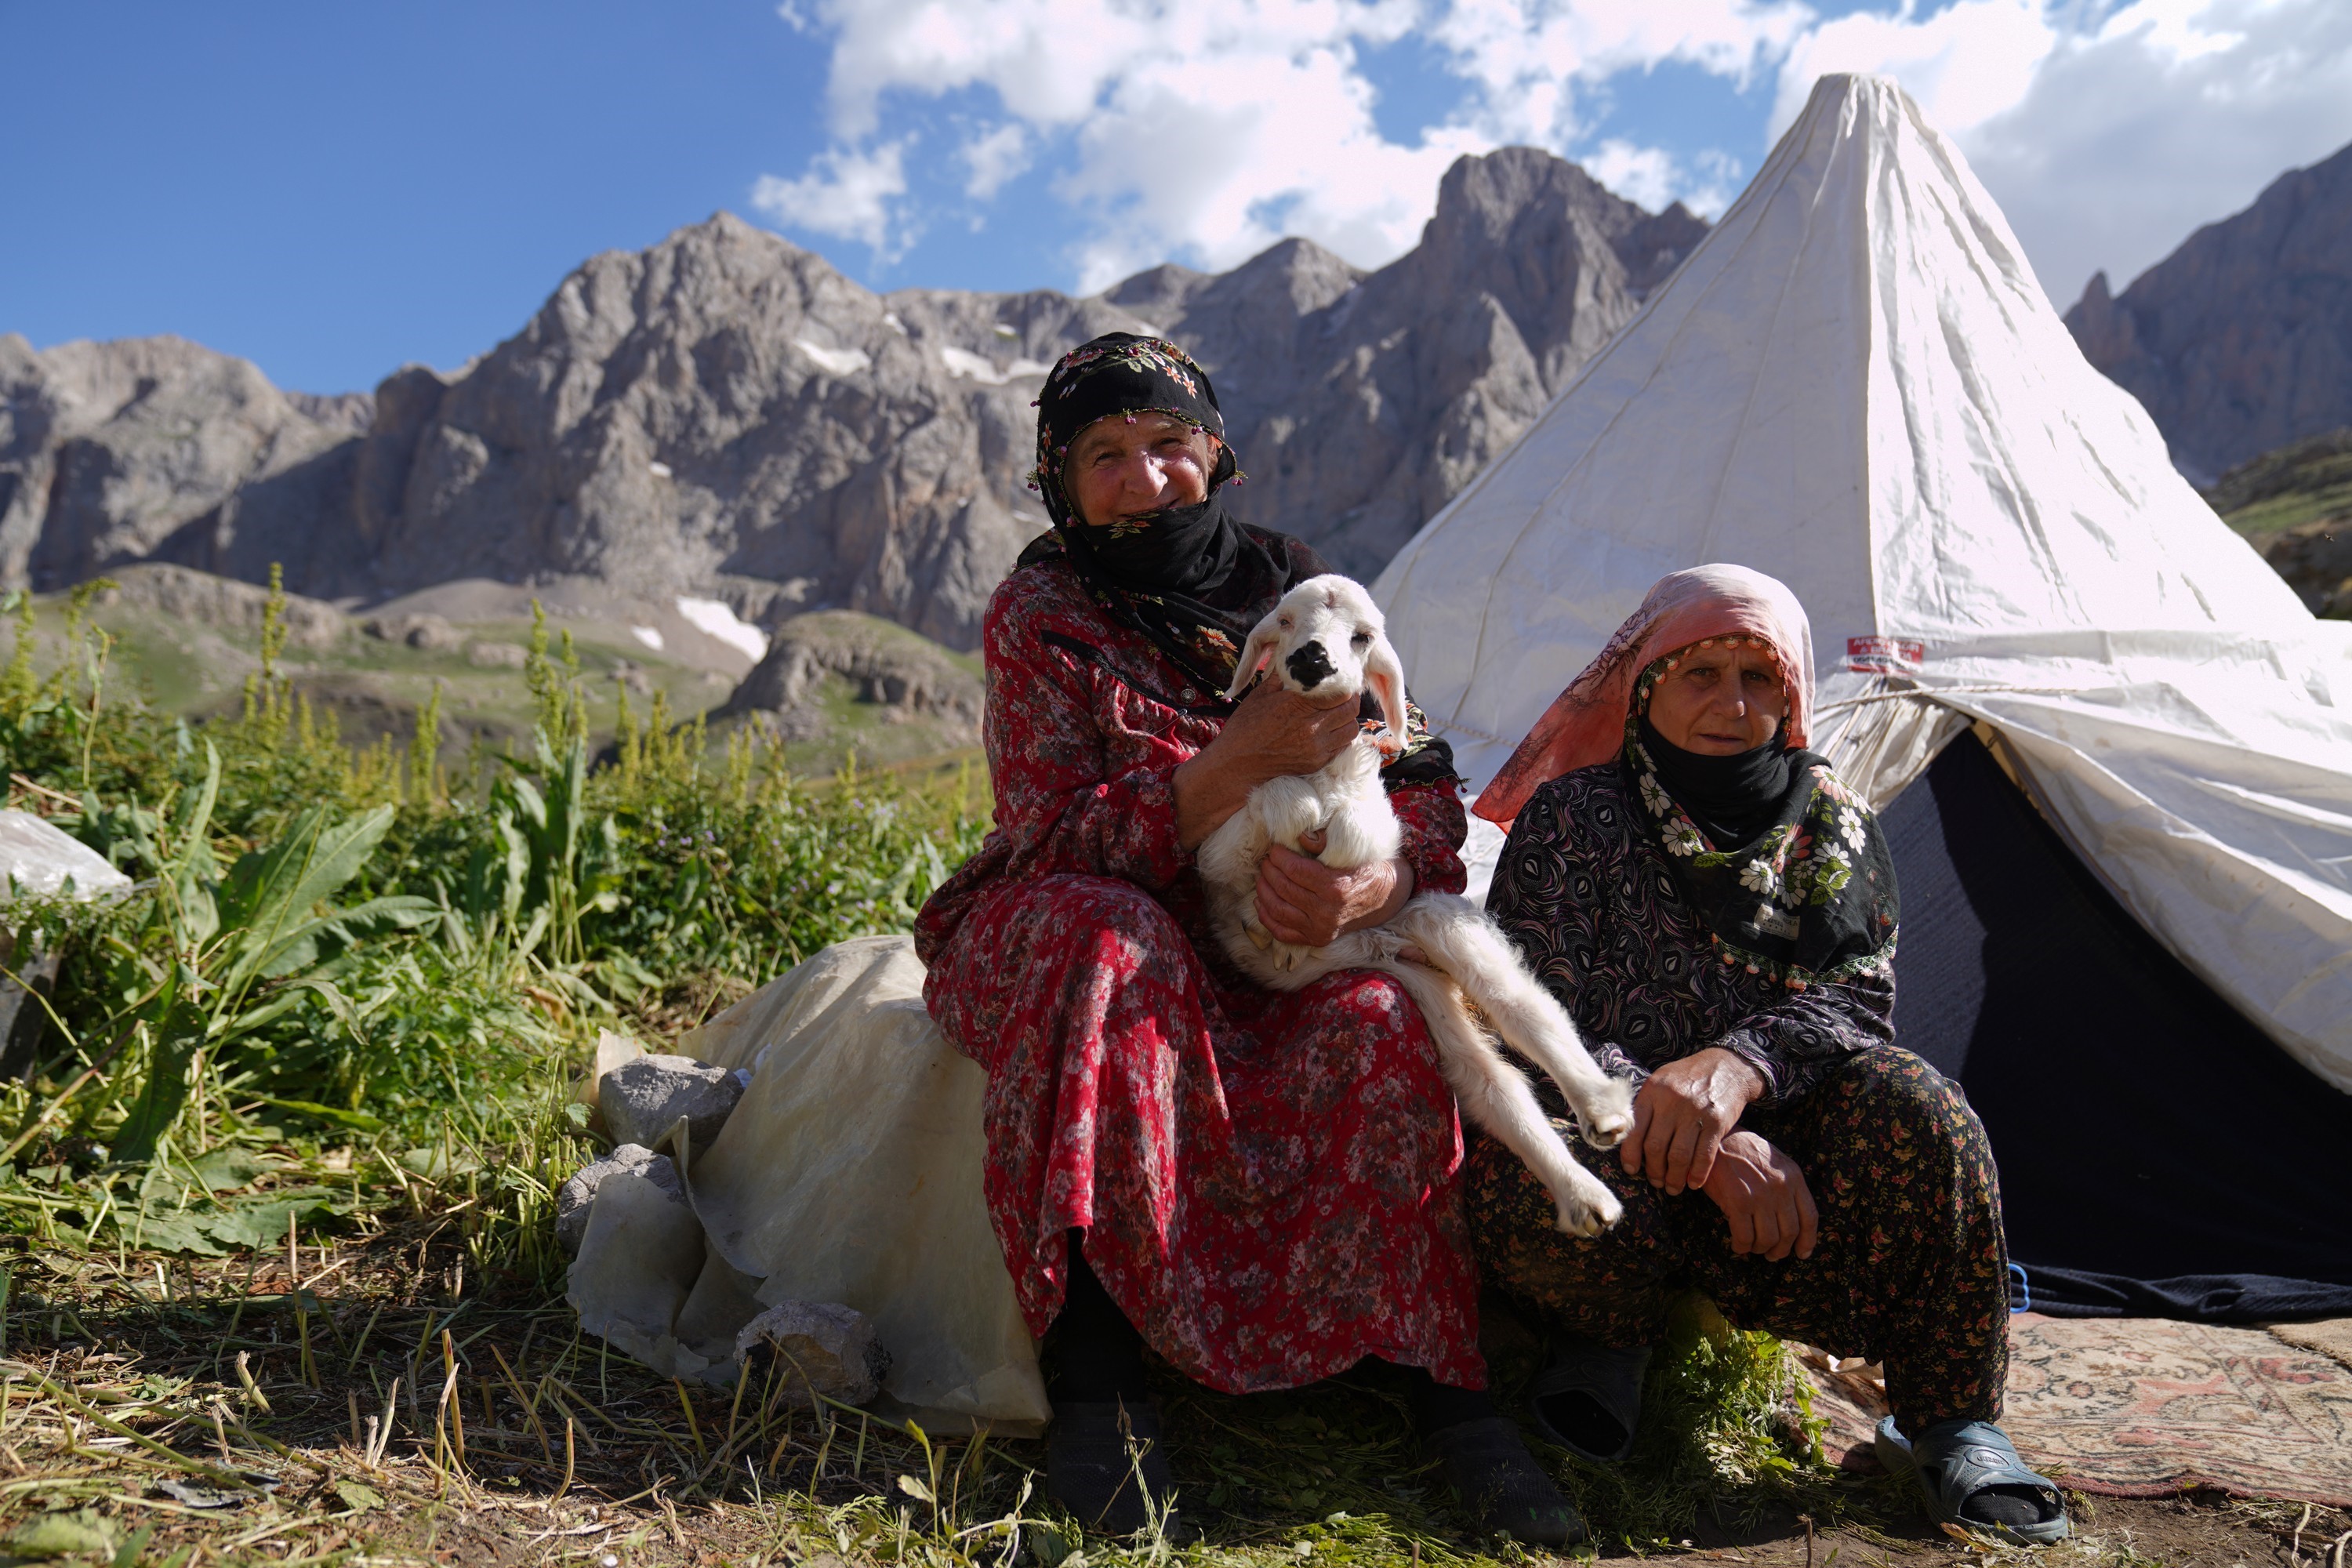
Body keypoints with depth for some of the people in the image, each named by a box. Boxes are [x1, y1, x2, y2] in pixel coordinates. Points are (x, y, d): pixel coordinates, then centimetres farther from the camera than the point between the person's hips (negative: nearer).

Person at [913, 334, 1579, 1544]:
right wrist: (1244, 755, -29)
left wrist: (1373, 887, -24)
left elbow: (1425, 788, 0)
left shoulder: (1295, 591, 4)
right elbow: (1059, 841, -16)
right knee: (1106, 941, -37)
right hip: (1061, 949, -2)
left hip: (1271, 959, 2)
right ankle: (1092, 1367, -32)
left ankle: (1446, 1385, -17)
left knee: (1380, 1026, -28)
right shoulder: (1039, 616, -5)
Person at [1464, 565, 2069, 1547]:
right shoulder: (1570, 819, -5)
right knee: (1538, 1192, -37)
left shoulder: (1831, 824, 6)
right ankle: (1612, 1339, 0)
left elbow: (1854, 997, -7)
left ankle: (1953, 1426, -6)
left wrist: (1738, 1068, -31)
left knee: (1911, 1108, -28)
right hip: (1615, 1144, -2)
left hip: (1773, 1155, 3)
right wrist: (1705, 1147, -26)